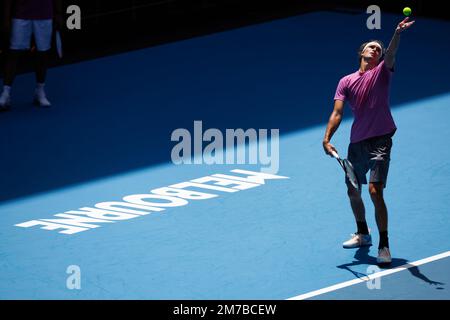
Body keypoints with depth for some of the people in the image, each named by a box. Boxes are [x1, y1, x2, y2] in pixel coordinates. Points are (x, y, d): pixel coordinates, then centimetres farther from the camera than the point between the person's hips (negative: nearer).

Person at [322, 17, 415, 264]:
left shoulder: (382, 72, 2)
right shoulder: (346, 82, 10)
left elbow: (391, 54, -19)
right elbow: (337, 113, 3)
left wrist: (397, 33, -40)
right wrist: (327, 139, -11)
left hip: (380, 141, -5)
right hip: (357, 142, 5)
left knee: (375, 191, -17)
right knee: (353, 191, 16)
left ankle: (384, 245, -11)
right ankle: (363, 234, 40)